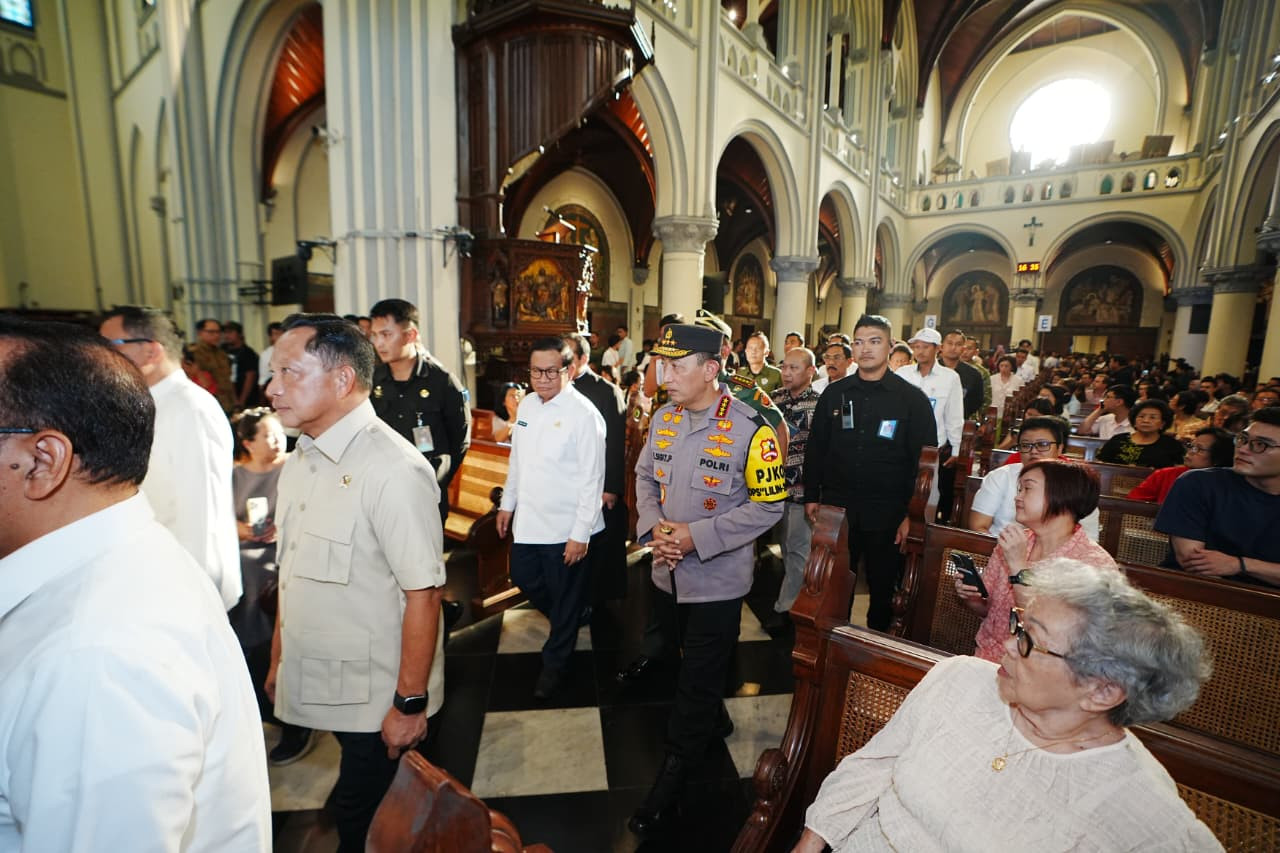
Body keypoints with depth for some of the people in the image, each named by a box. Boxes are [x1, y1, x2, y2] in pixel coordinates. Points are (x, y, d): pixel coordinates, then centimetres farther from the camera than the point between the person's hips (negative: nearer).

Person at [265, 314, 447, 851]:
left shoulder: (394, 470, -23)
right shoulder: (301, 461, 4)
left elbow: (423, 594, -22)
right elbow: (296, 574, 10)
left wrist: (411, 704, -17)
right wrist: (278, 661, 12)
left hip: (376, 704, -7)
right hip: (314, 687, 7)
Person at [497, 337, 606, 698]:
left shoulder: (584, 414, -18)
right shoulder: (527, 404, 4)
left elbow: (592, 480, -18)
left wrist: (580, 534, -18)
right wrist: (507, 503, 16)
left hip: (565, 529, -7)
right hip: (527, 521, 7)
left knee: (565, 598, 10)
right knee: (523, 578, 21)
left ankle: (555, 663, 34)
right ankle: (567, 622, 48)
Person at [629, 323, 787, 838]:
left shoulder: (750, 428, -19)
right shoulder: (663, 418, -1)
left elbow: (769, 505, -17)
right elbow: (645, 477, 8)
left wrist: (696, 536, -22)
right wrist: (654, 526, -11)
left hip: (717, 578, -6)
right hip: (667, 572, 6)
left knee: (697, 682, 8)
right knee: (693, 664, 26)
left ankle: (668, 787, 26)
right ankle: (715, 720, 56)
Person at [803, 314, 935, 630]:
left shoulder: (912, 399, -3)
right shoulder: (834, 393, 5)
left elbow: (925, 460, -4)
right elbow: (815, 448, 8)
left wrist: (913, 515, -8)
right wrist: (812, 496, 5)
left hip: (888, 514, -2)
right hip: (837, 508, 2)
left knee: (883, 589, 13)